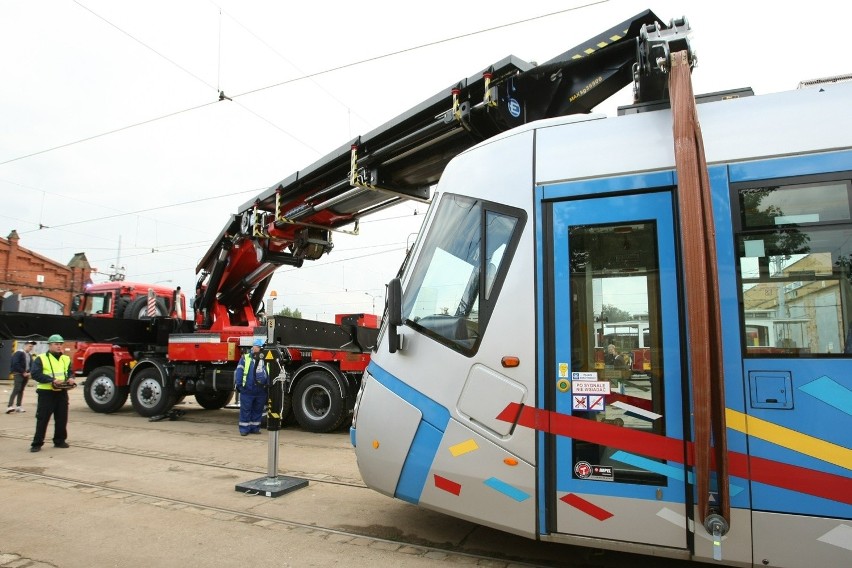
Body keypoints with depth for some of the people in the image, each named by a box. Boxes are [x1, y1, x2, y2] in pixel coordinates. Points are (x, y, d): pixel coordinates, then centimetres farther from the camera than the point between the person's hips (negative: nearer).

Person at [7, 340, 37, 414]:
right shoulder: (19, 353, -8)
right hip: (18, 374, -7)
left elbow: (31, 365, 18)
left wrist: (29, 372, -1)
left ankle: (18, 406, 14)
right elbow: (15, 364, -16)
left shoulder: (29, 355, 16)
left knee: (21, 390, 10)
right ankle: (10, 406, -22)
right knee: (16, 389, -17)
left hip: (26, 375, 7)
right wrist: (23, 372, -16)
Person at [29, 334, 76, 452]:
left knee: (62, 419, 9)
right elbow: (35, 374, -12)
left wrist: (71, 379, -9)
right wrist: (52, 380, -22)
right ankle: (37, 443, 8)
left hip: (62, 393, 5)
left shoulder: (66, 359, 12)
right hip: (46, 393, -5)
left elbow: (70, 372, 15)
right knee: (42, 419, -1)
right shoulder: (41, 359, -3)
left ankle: (59, 441, 21)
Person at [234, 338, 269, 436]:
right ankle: (244, 429, 11)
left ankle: (255, 428, 22)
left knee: (258, 410, 11)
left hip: (261, 391, 4)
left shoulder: (266, 360, 11)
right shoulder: (245, 358, 0)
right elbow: (239, 372, -3)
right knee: (245, 410, 2)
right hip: (247, 391, -4)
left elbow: (269, 374, 14)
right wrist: (238, 384, -10)